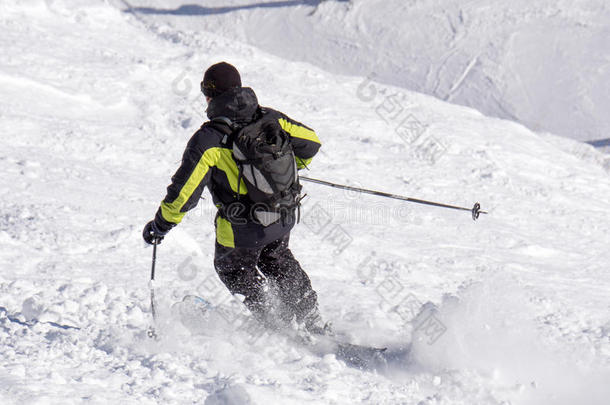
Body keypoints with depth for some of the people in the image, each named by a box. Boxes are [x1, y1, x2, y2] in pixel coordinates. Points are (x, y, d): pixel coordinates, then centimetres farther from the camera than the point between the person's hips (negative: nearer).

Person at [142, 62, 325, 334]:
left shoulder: (209, 138, -21)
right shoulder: (270, 117, -7)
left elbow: (184, 193, -20)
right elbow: (311, 142, 4)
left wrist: (159, 226, -5)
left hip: (242, 230, -5)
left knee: (232, 269, 26)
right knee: (278, 261, 34)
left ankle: (280, 326, 25)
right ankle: (314, 324, 37)